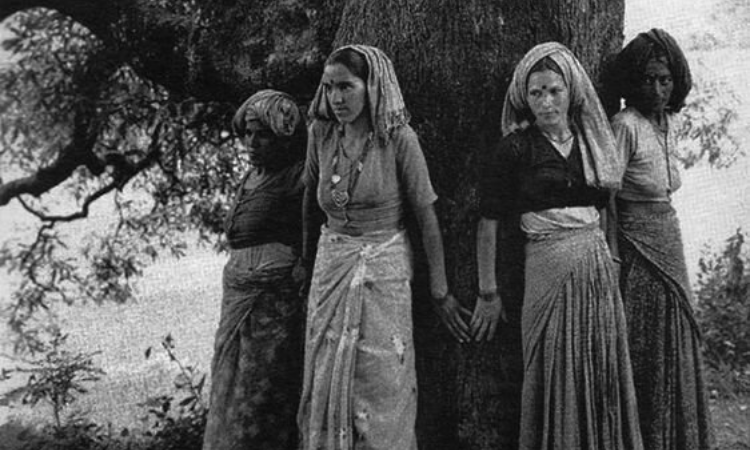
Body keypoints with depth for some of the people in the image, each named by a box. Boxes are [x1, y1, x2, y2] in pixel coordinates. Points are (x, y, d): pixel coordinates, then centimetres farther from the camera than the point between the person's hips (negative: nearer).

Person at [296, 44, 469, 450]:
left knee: (381, 390, 3)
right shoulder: (321, 134, -1)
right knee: (326, 383, 9)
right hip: (330, 265, 4)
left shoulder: (399, 139, -12)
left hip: (384, 270, -4)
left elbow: (427, 216, -9)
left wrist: (440, 293, -8)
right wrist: (307, 258, 18)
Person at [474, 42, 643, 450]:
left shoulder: (589, 140, 11)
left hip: (598, 267, 5)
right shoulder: (515, 148, -6)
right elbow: (488, 223, -7)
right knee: (557, 382, 1)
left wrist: (607, 258, 9)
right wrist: (488, 293, -7)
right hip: (549, 271, -5)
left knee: (603, 375, 9)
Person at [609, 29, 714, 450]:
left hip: (670, 242, 8)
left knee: (675, 349, 15)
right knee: (644, 356, 2)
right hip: (638, 252, -7)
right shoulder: (626, 126, -17)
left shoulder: (670, 122, 6)